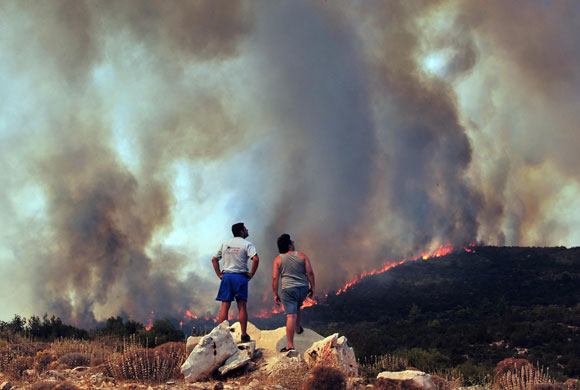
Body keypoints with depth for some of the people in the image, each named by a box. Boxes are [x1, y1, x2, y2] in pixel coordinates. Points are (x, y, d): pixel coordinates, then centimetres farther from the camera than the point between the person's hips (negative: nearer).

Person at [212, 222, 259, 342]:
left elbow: (214, 259, 14)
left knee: (225, 307, 3)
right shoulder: (246, 244, -2)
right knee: (242, 307, 2)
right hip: (240, 276, -3)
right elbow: (256, 259, -16)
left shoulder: (225, 244, 13)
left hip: (226, 277, 4)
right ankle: (244, 335, 4)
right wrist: (251, 274, -7)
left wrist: (219, 274, 12)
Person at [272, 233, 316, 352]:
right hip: (303, 288, 2)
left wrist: (275, 294, 3)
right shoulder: (302, 256, 1)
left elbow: (275, 278, -3)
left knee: (291, 316, -9)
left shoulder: (278, 260, 1)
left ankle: (290, 345, -11)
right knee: (297, 307, 32)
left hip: (288, 290, -2)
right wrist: (312, 288, 6)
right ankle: (298, 328, 52)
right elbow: (310, 272, -2)